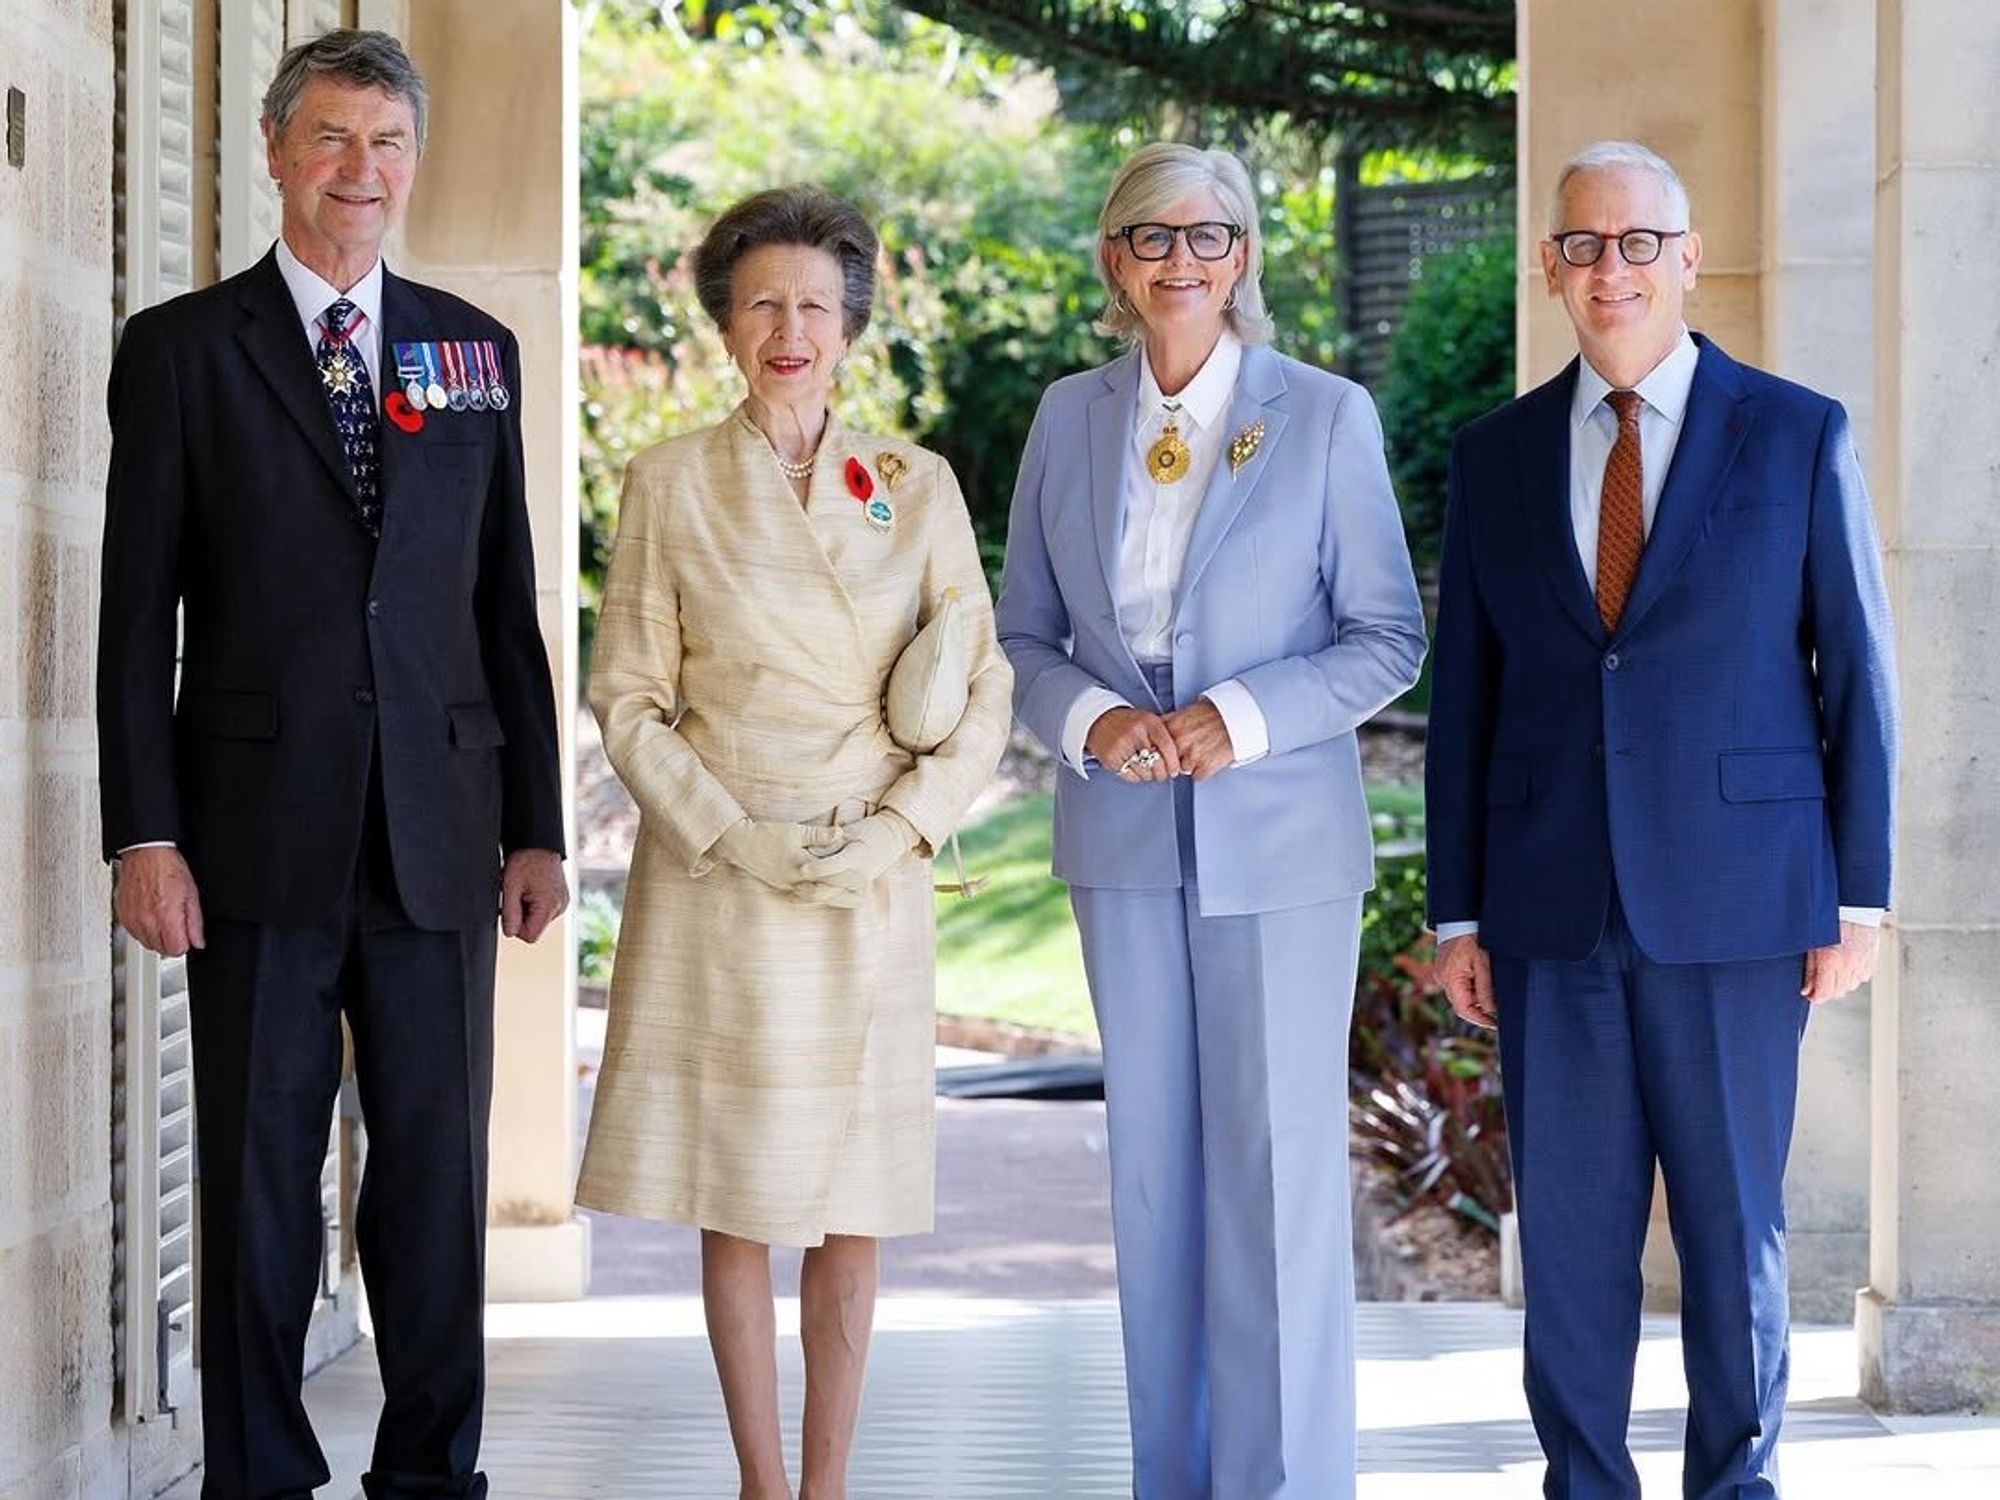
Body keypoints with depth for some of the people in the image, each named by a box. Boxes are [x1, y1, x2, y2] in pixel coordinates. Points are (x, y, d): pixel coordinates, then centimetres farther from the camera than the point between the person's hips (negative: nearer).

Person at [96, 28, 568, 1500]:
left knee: (440, 1171, 6)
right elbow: (138, 612, 0)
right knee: (260, 1177, 4)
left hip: (438, 837, 2)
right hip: (259, 837, -2)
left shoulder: (477, 350, 12)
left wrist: (535, 824, 7)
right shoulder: (182, 348, 3)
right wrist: (144, 835, -8)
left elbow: (509, 605, 12)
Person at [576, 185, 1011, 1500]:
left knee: (852, 1204, 4)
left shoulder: (919, 486, 6)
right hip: (717, 888, -1)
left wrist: (902, 828, -10)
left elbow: (983, 696, 4)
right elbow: (628, 697, 1)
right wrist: (729, 835, -11)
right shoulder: (672, 483, 2)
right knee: (736, 1197, 3)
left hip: (873, 887, 1)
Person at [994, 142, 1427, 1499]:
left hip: (1279, 840, -3)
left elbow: (1389, 636, -2)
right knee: (1152, 1162, 9)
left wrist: (1242, 717, -17)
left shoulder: (1327, 417, -3)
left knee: (1279, 1166, -3)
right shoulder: (1069, 420, 7)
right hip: (1125, 841, 3)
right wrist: (1089, 717, -11)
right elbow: (1023, 635, 10)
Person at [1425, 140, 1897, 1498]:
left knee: (1733, 1218, 6)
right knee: (1568, 1222, 6)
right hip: (1552, 912, 2)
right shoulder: (1495, 457, 8)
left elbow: (1859, 677, 1)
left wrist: (1860, 899, -3)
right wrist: (1458, 912, 5)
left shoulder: (1799, 436, 1)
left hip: (1735, 902, -2)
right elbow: (1465, 698, 9)